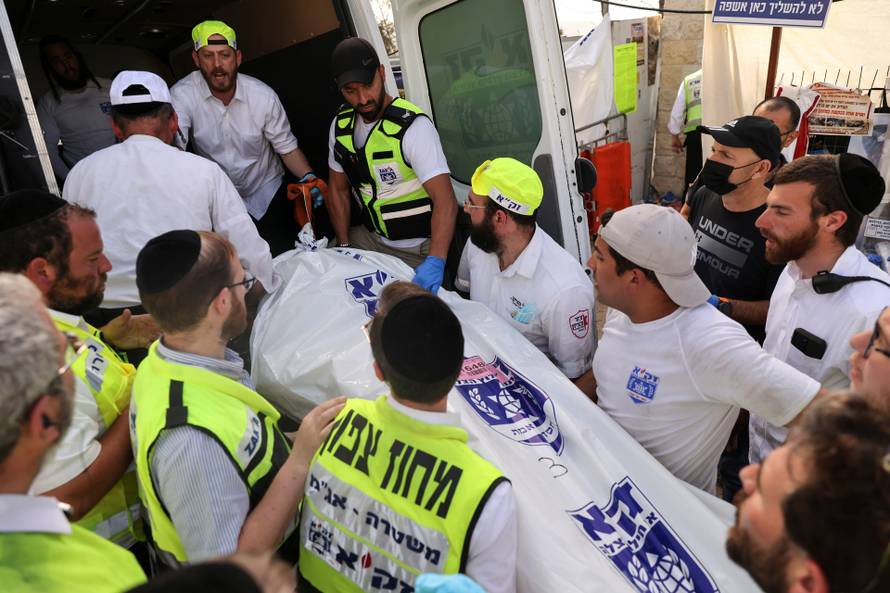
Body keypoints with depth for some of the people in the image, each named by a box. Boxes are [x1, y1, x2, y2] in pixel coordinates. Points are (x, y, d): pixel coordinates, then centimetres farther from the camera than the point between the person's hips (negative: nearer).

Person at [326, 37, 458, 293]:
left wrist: (435, 262, -45)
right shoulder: (341, 125, -1)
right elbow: (339, 189, 10)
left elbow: (445, 201, -32)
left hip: (419, 249, -6)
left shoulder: (412, 125, -23)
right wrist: (344, 246, 0)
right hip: (371, 237, 6)